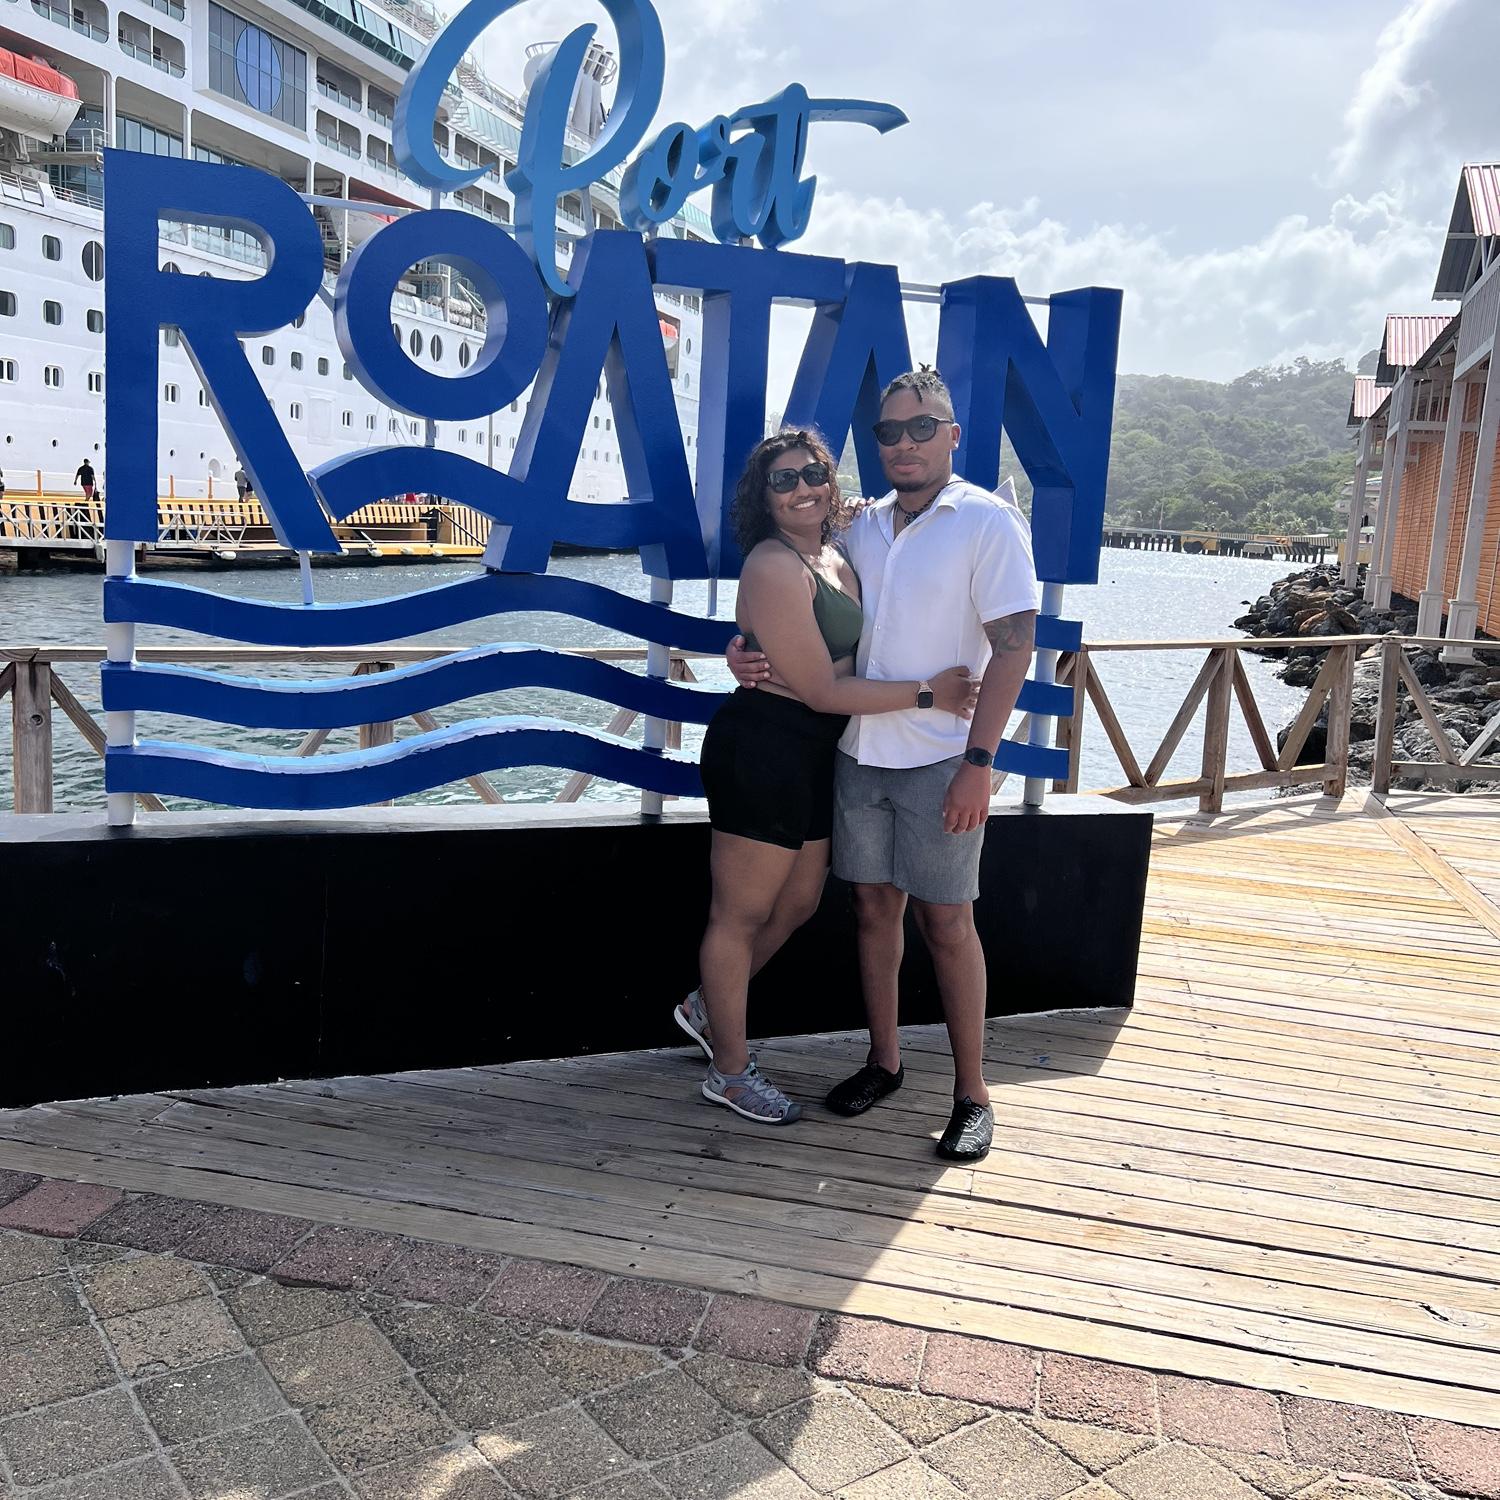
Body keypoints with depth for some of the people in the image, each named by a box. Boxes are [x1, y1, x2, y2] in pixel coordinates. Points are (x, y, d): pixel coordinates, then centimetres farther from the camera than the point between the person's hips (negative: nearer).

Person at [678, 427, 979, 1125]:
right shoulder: (775, 568, -18)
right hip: (760, 751, -9)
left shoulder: (837, 560, 10)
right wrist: (926, 693, -16)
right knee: (741, 915, 6)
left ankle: (707, 1007, 42)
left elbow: (858, 656, 20)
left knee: (798, 902, 21)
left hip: (813, 755, 9)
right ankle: (730, 1071, 22)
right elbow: (822, 690, -20)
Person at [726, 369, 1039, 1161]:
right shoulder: (862, 526, 10)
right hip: (860, 751, 5)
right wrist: (746, 654, -6)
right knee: (873, 906, 12)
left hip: (940, 760, -5)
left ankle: (972, 1095, 14)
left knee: (946, 921, 0)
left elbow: (1013, 645, -12)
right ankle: (884, 1062, 28)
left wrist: (977, 761, -17)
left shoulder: (988, 521, -7)